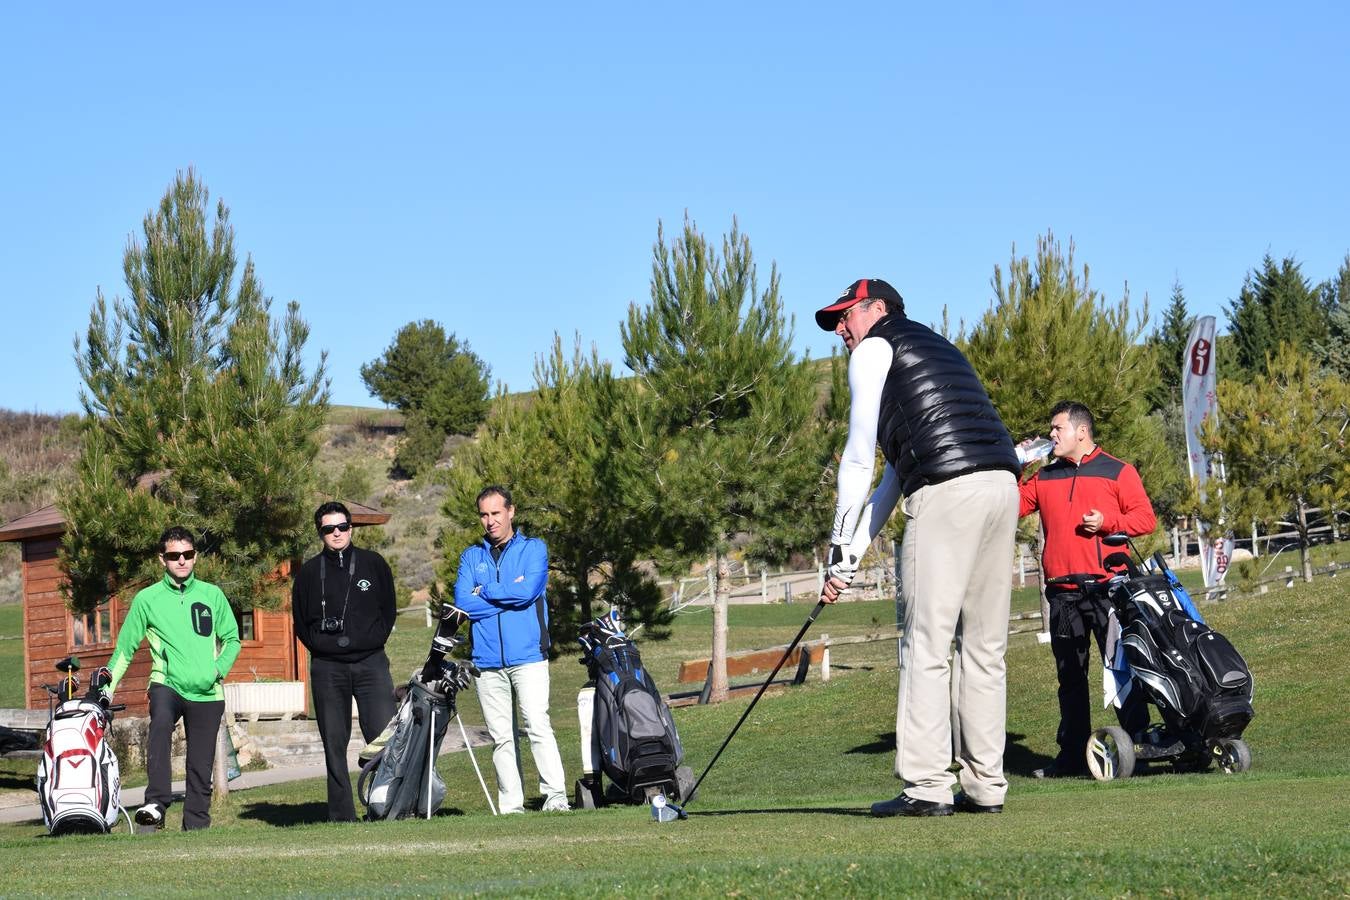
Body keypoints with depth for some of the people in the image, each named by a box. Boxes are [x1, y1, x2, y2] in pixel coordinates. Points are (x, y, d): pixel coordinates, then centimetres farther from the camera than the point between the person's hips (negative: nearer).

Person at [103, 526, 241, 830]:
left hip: (207, 693, 3)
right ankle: (156, 802, -40)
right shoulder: (147, 599, 6)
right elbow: (126, 646, 10)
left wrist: (219, 669, -2)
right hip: (167, 684, -3)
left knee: (201, 765, 4)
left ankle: (197, 824, 14)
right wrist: (108, 685, 1)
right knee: (160, 724, -34)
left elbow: (232, 639, 16)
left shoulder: (212, 595, 10)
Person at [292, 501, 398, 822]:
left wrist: (372, 640, 2)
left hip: (370, 663, -1)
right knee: (334, 745, 1)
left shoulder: (373, 563, 9)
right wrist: (321, 646, 2)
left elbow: (388, 609, 14)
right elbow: (300, 622, 15)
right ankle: (341, 816, 4)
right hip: (327, 668, 1)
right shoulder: (309, 572, 9)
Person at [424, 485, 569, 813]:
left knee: (538, 727, -14)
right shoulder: (471, 557, 16)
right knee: (501, 737, 3)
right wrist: (508, 594, -7)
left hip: (528, 656, -3)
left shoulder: (533, 549, 7)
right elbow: (462, 601, -1)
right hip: (487, 661, 3)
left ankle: (556, 797, -16)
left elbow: (527, 592, -11)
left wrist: (483, 592, -1)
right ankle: (511, 806, 4)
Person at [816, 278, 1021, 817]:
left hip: (947, 490, -8)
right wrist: (854, 552, 27)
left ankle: (926, 787, -9)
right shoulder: (934, 348, 34)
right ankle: (985, 786, 9)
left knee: (927, 644, -7)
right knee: (984, 646, 9)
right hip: (1003, 484, 8)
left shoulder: (875, 348, 10)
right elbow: (897, 470, 31)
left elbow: (859, 457, 3)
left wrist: (841, 550, 5)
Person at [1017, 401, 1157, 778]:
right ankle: (1072, 754, 10)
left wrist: (1107, 522, -13)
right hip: (1062, 593, 5)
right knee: (1069, 675, 6)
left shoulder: (1118, 472, 5)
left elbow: (1145, 517, 0)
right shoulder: (1044, 477, 17)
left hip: (1109, 589, -4)